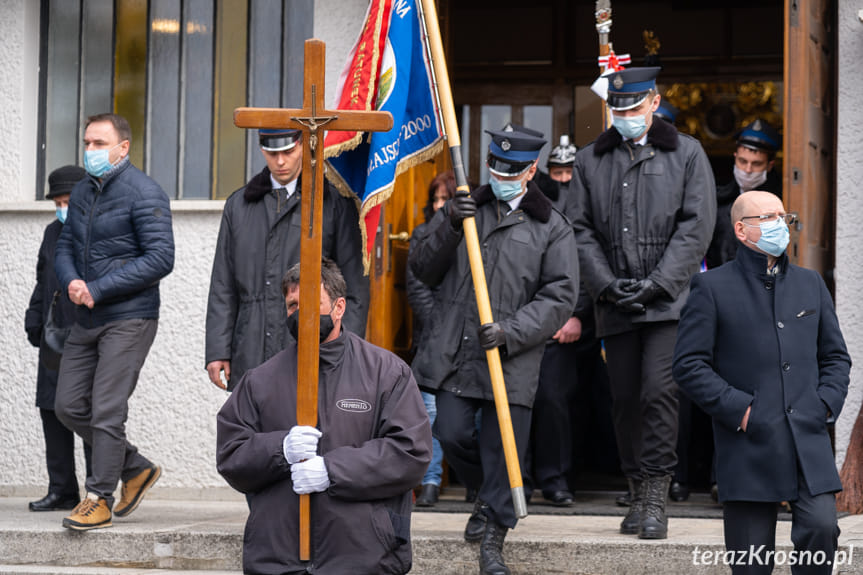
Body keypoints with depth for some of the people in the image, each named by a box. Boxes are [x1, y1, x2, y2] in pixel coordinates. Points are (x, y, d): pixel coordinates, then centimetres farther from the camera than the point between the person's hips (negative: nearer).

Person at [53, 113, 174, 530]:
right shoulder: (81, 192, 12)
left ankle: (100, 499, 2)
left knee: (106, 410, -8)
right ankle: (136, 469, 23)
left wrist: (98, 290, -18)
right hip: (86, 321, 8)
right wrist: (71, 281, -9)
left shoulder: (143, 193, -11)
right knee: (69, 406, 8)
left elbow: (160, 258, -17)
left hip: (129, 319, -8)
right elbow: (65, 247, 16)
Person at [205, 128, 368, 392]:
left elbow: (355, 290, 2)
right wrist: (217, 351, 6)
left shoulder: (335, 204, 4)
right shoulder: (239, 205, 16)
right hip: (251, 359, 3)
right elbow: (223, 287, 15)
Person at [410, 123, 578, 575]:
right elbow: (422, 270, 9)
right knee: (452, 435, -3)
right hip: (454, 352, 2)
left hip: (513, 360, -2)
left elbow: (559, 296, -1)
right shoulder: (462, 209, 14)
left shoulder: (552, 228, 5)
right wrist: (449, 227, -9)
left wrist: (511, 331, -14)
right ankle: (488, 497, 26)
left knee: (502, 450, -2)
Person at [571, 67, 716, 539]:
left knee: (659, 391, -15)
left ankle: (657, 499, -9)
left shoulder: (686, 154, 5)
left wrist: (657, 284, -10)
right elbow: (581, 229, 9)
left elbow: (696, 226, -2)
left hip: (670, 300, -3)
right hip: (615, 305, 3)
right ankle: (639, 495, 18)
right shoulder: (589, 162, 13)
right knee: (625, 399, 6)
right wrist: (605, 283, -5)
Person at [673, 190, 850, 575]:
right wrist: (738, 409, -11)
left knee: (821, 528, -14)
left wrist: (827, 402, 4)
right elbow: (688, 364, -3)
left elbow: (836, 356, 22)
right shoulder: (712, 288, 2)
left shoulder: (810, 284, 17)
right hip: (749, 448, -3)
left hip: (809, 441, 3)